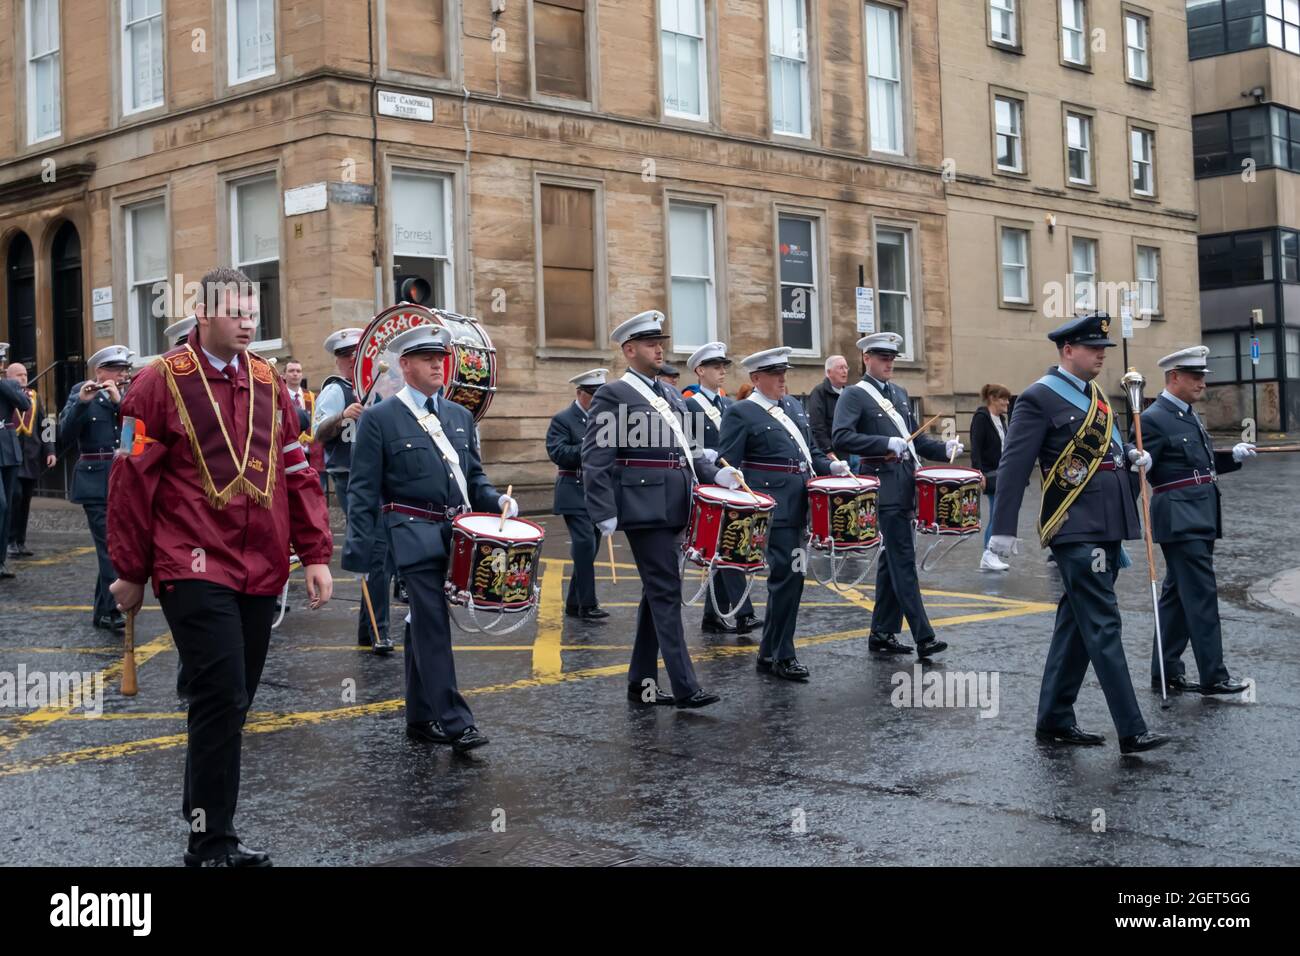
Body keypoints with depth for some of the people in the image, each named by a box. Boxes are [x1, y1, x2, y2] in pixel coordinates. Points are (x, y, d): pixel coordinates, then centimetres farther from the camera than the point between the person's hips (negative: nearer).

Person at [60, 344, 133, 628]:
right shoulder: (80, 393, 2)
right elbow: (66, 433, -9)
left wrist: (119, 400, -12)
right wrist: (81, 401, -20)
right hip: (96, 481, -4)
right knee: (110, 546, -13)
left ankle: (103, 607, 20)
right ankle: (109, 610, -14)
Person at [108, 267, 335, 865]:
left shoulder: (268, 384, 11)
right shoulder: (162, 383, -5)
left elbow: (298, 473, 12)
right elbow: (131, 482, -3)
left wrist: (316, 555, 5)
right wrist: (130, 573, -1)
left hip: (260, 573, 6)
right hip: (195, 572, -6)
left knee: (231, 702, 12)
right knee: (223, 701, -11)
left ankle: (203, 811, 28)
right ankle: (212, 844, -1)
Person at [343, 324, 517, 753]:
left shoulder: (460, 416, 15)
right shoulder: (379, 419, -2)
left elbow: (473, 476, 22)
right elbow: (363, 491, -3)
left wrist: (497, 500, 1)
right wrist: (358, 551, -8)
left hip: (456, 532, 6)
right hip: (414, 535, -6)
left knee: (425, 625, 13)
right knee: (433, 626, -9)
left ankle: (421, 718, 21)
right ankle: (454, 722, -9)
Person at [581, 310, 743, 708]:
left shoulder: (671, 395, 18)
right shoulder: (612, 395, -6)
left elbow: (686, 450, 21)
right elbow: (596, 461, -10)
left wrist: (716, 474, 3)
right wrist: (605, 515, -16)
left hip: (672, 507, 8)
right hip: (644, 507, -8)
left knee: (657, 594, 12)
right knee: (667, 593, -8)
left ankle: (641, 682, 20)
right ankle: (684, 687, -6)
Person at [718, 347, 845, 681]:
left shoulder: (793, 406, 16)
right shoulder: (741, 413, -6)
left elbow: (810, 450, 22)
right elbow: (726, 464, -8)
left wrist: (830, 466, 3)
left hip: (796, 502, 8)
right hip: (772, 504, -8)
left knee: (788, 576, 11)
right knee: (789, 575, -10)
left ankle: (770, 653, 21)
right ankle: (780, 656, 0)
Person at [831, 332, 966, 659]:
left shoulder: (899, 394, 19)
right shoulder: (854, 395, -5)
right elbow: (841, 437, -18)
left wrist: (943, 449, 7)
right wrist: (887, 444, -25)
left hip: (904, 485, 8)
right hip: (882, 486, -8)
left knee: (892, 562, 11)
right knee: (903, 561, -10)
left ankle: (882, 634, 18)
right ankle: (923, 638, -12)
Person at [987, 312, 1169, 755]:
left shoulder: (1094, 395, 17)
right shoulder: (1039, 398, -9)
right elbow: (1013, 466, -13)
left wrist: (1130, 453, 7)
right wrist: (1003, 530, -17)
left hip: (1107, 528, 9)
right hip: (1076, 530, -9)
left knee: (1076, 627, 13)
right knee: (1103, 627, -9)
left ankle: (1054, 720, 21)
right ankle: (1132, 732, -7)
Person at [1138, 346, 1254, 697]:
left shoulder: (1189, 415, 17)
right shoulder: (1154, 419, -11)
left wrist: (1233, 456, 14)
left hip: (1200, 519, 9)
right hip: (1180, 519, -9)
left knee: (1178, 595, 12)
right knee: (1202, 595, -8)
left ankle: (1166, 672, 19)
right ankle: (1213, 676, -3)